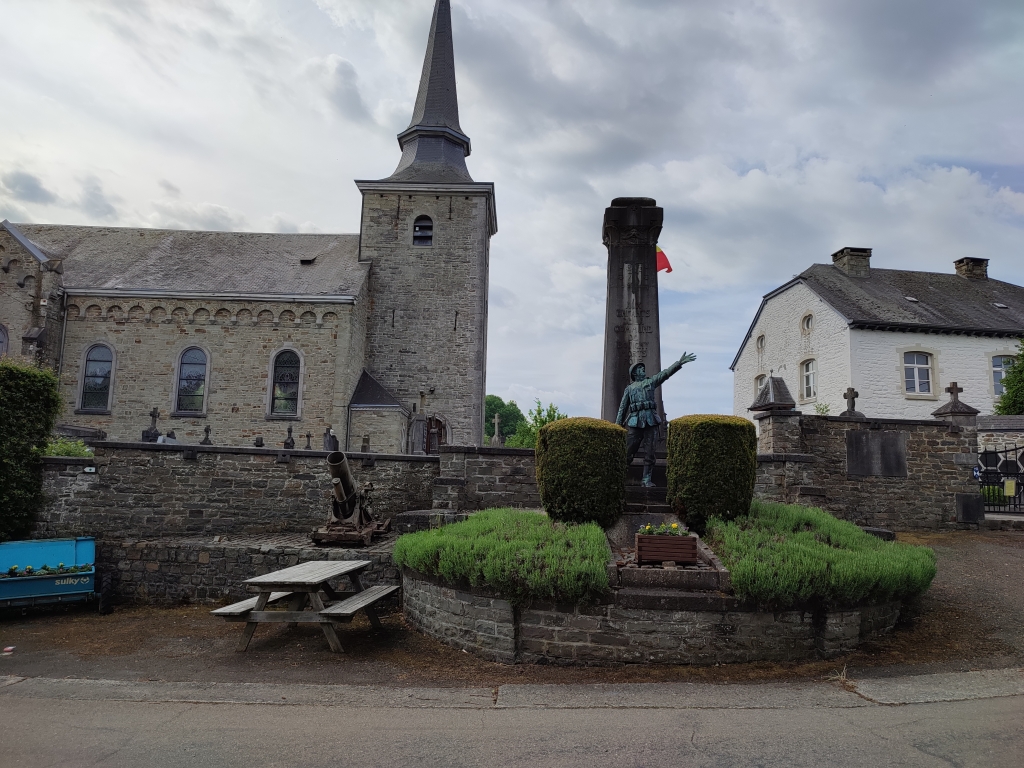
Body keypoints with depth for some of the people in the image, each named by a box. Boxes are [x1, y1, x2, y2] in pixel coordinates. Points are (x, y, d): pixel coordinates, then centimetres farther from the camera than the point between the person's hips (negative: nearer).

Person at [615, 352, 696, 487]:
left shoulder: (651, 382, 18)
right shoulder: (629, 388, 17)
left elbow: (666, 373, 4)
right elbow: (622, 407, 16)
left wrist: (680, 362, -9)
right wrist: (617, 425, 9)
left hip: (651, 421, 1)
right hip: (635, 422, -1)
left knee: (650, 452, -3)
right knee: (629, 451, -3)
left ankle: (646, 479, 1)